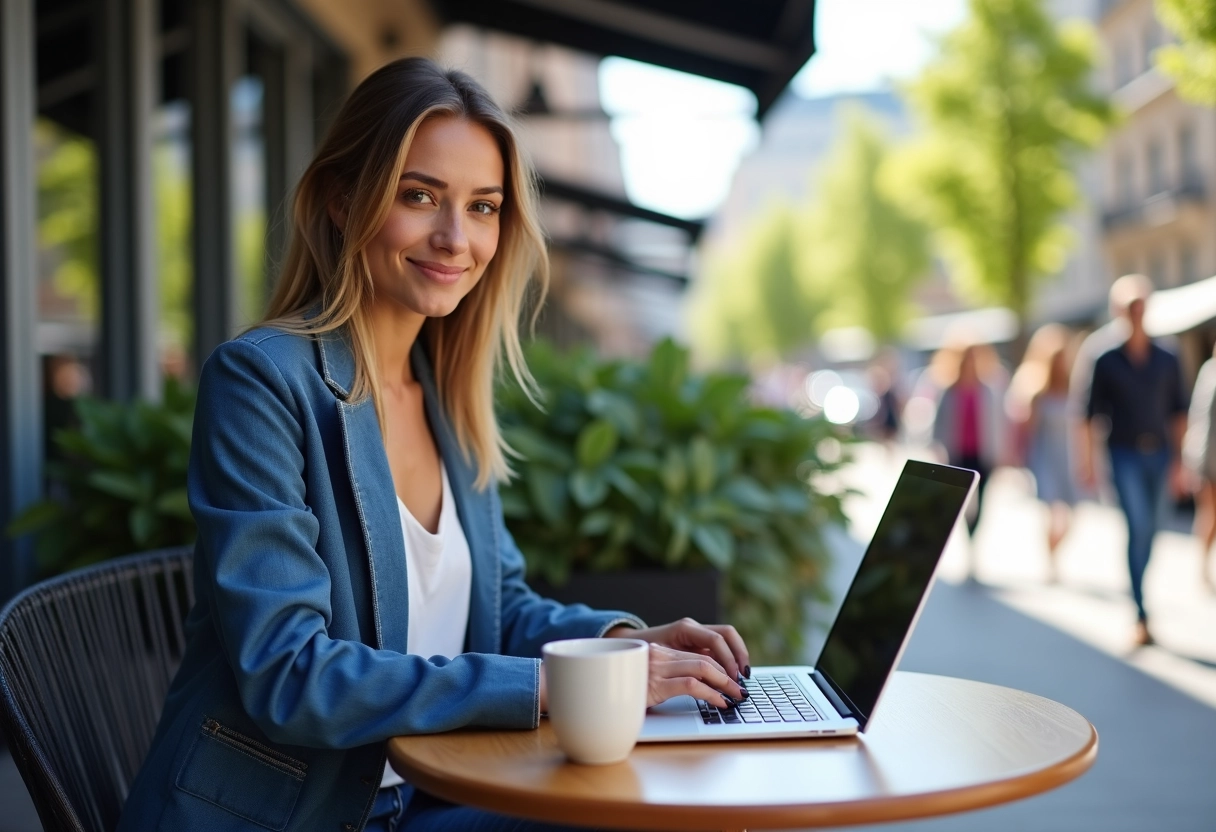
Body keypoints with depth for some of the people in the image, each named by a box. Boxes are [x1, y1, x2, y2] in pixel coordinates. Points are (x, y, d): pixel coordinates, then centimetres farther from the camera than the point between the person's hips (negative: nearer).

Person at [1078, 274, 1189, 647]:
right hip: (1125, 454, -3)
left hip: (1159, 453, 3)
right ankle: (1142, 615, -16)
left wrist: (1179, 459, 5)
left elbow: (1179, 413, 11)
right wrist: (1087, 461, -2)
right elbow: (1091, 415, 3)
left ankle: (1137, 589, 26)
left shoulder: (1167, 362, 9)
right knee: (1138, 526, -14)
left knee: (1147, 531, 9)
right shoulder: (1107, 362, 3)